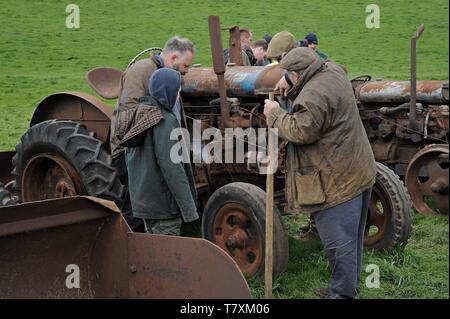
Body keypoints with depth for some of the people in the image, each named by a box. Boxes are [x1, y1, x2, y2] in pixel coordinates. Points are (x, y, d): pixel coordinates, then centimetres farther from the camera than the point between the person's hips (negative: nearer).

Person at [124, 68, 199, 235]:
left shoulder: (141, 117, 9)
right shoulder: (166, 121, -18)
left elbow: (129, 155, 16)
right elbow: (172, 167, -22)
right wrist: (189, 208, -20)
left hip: (143, 201, 9)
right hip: (163, 203, -9)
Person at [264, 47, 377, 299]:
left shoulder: (313, 95, -22)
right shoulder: (334, 72, 8)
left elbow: (302, 132, -23)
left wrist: (276, 114, -10)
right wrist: (291, 90, 16)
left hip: (338, 179, -10)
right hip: (358, 171, 11)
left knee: (339, 241, -3)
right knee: (353, 237, 19)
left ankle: (343, 293, 4)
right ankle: (348, 287, 32)